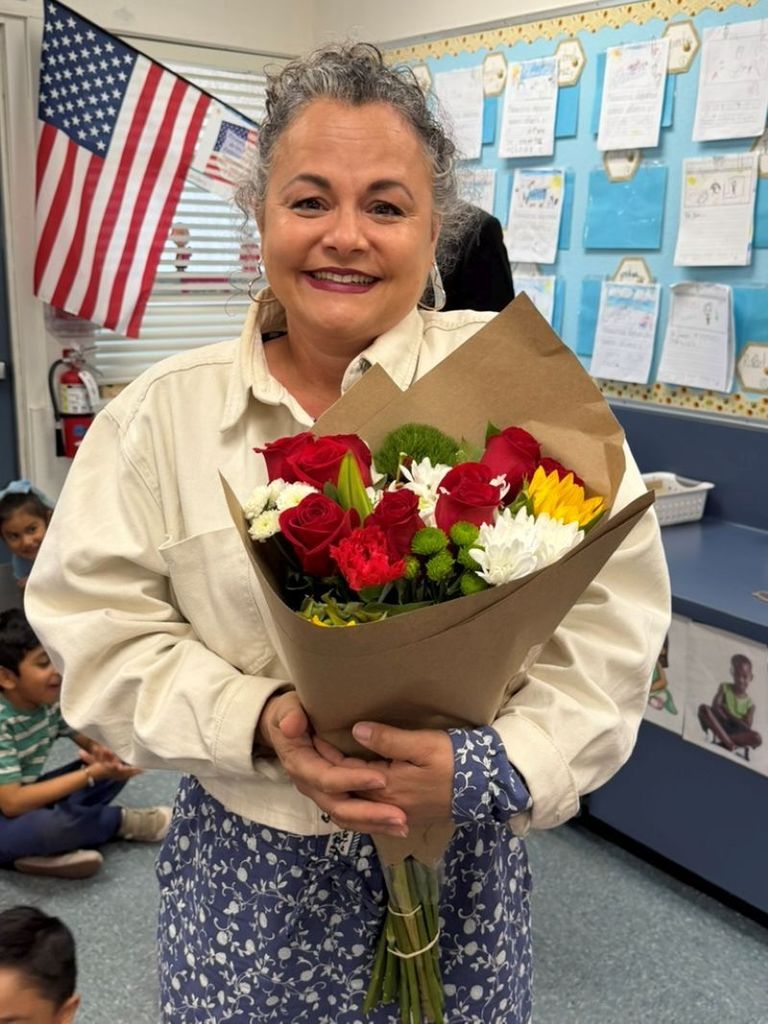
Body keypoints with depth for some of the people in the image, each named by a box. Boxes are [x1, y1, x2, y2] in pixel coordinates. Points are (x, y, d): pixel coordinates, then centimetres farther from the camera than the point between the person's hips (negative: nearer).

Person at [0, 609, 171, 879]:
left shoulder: (52, 698, -8)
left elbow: (89, 741, 5)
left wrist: (103, 753, -22)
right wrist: (93, 773, -30)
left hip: (26, 799, 8)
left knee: (116, 764, -2)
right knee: (47, 825, -38)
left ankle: (45, 850, -15)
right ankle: (121, 820, -7)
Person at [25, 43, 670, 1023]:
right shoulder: (162, 413, -3)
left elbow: (609, 613, -9)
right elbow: (101, 628, -4)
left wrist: (490, 768, -21)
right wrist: (261, 720, -19)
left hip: (461, 864, 0)